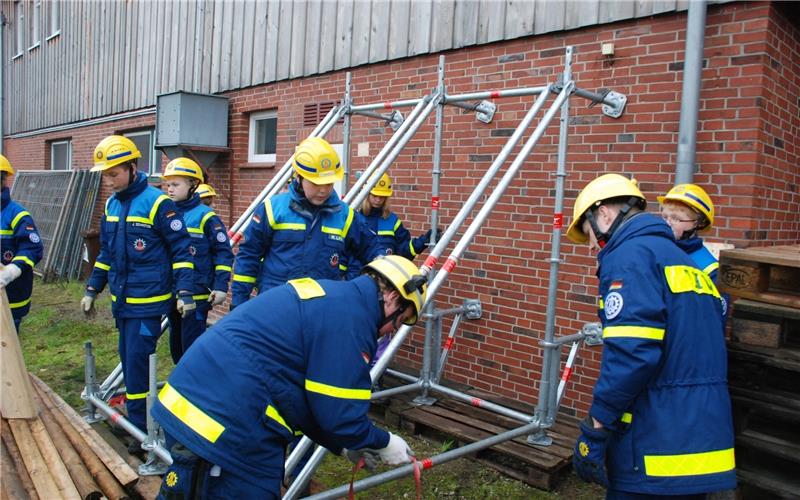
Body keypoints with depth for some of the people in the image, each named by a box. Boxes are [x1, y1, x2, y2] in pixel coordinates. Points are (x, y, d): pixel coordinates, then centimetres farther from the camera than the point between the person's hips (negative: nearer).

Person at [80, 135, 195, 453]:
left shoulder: (157, 203, -13)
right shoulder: (111, 205, 10)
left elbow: (181, 250, -12)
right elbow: (106, 253, 19)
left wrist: (185, 292, -17)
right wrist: (92, 290, 18)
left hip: (148, 301, -7)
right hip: (121, 300, 7)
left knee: (137, 362, -5)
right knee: (128, 361, 14)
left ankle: (140, 429, 8)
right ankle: (136, 415, 29)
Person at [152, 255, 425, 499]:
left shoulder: (328, 298, 17)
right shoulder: (351, 316, -14)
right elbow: (339, 412, -13)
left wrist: (342, 445, 25)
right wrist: (382, 443, 6)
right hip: (226, 428, -10)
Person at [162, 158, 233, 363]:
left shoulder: (206, 217, -10)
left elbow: (223, 253, -9)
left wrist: (221, 286, -14)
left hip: (197, 295, -7)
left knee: (192, 346, -3)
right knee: (176, 344, 18)